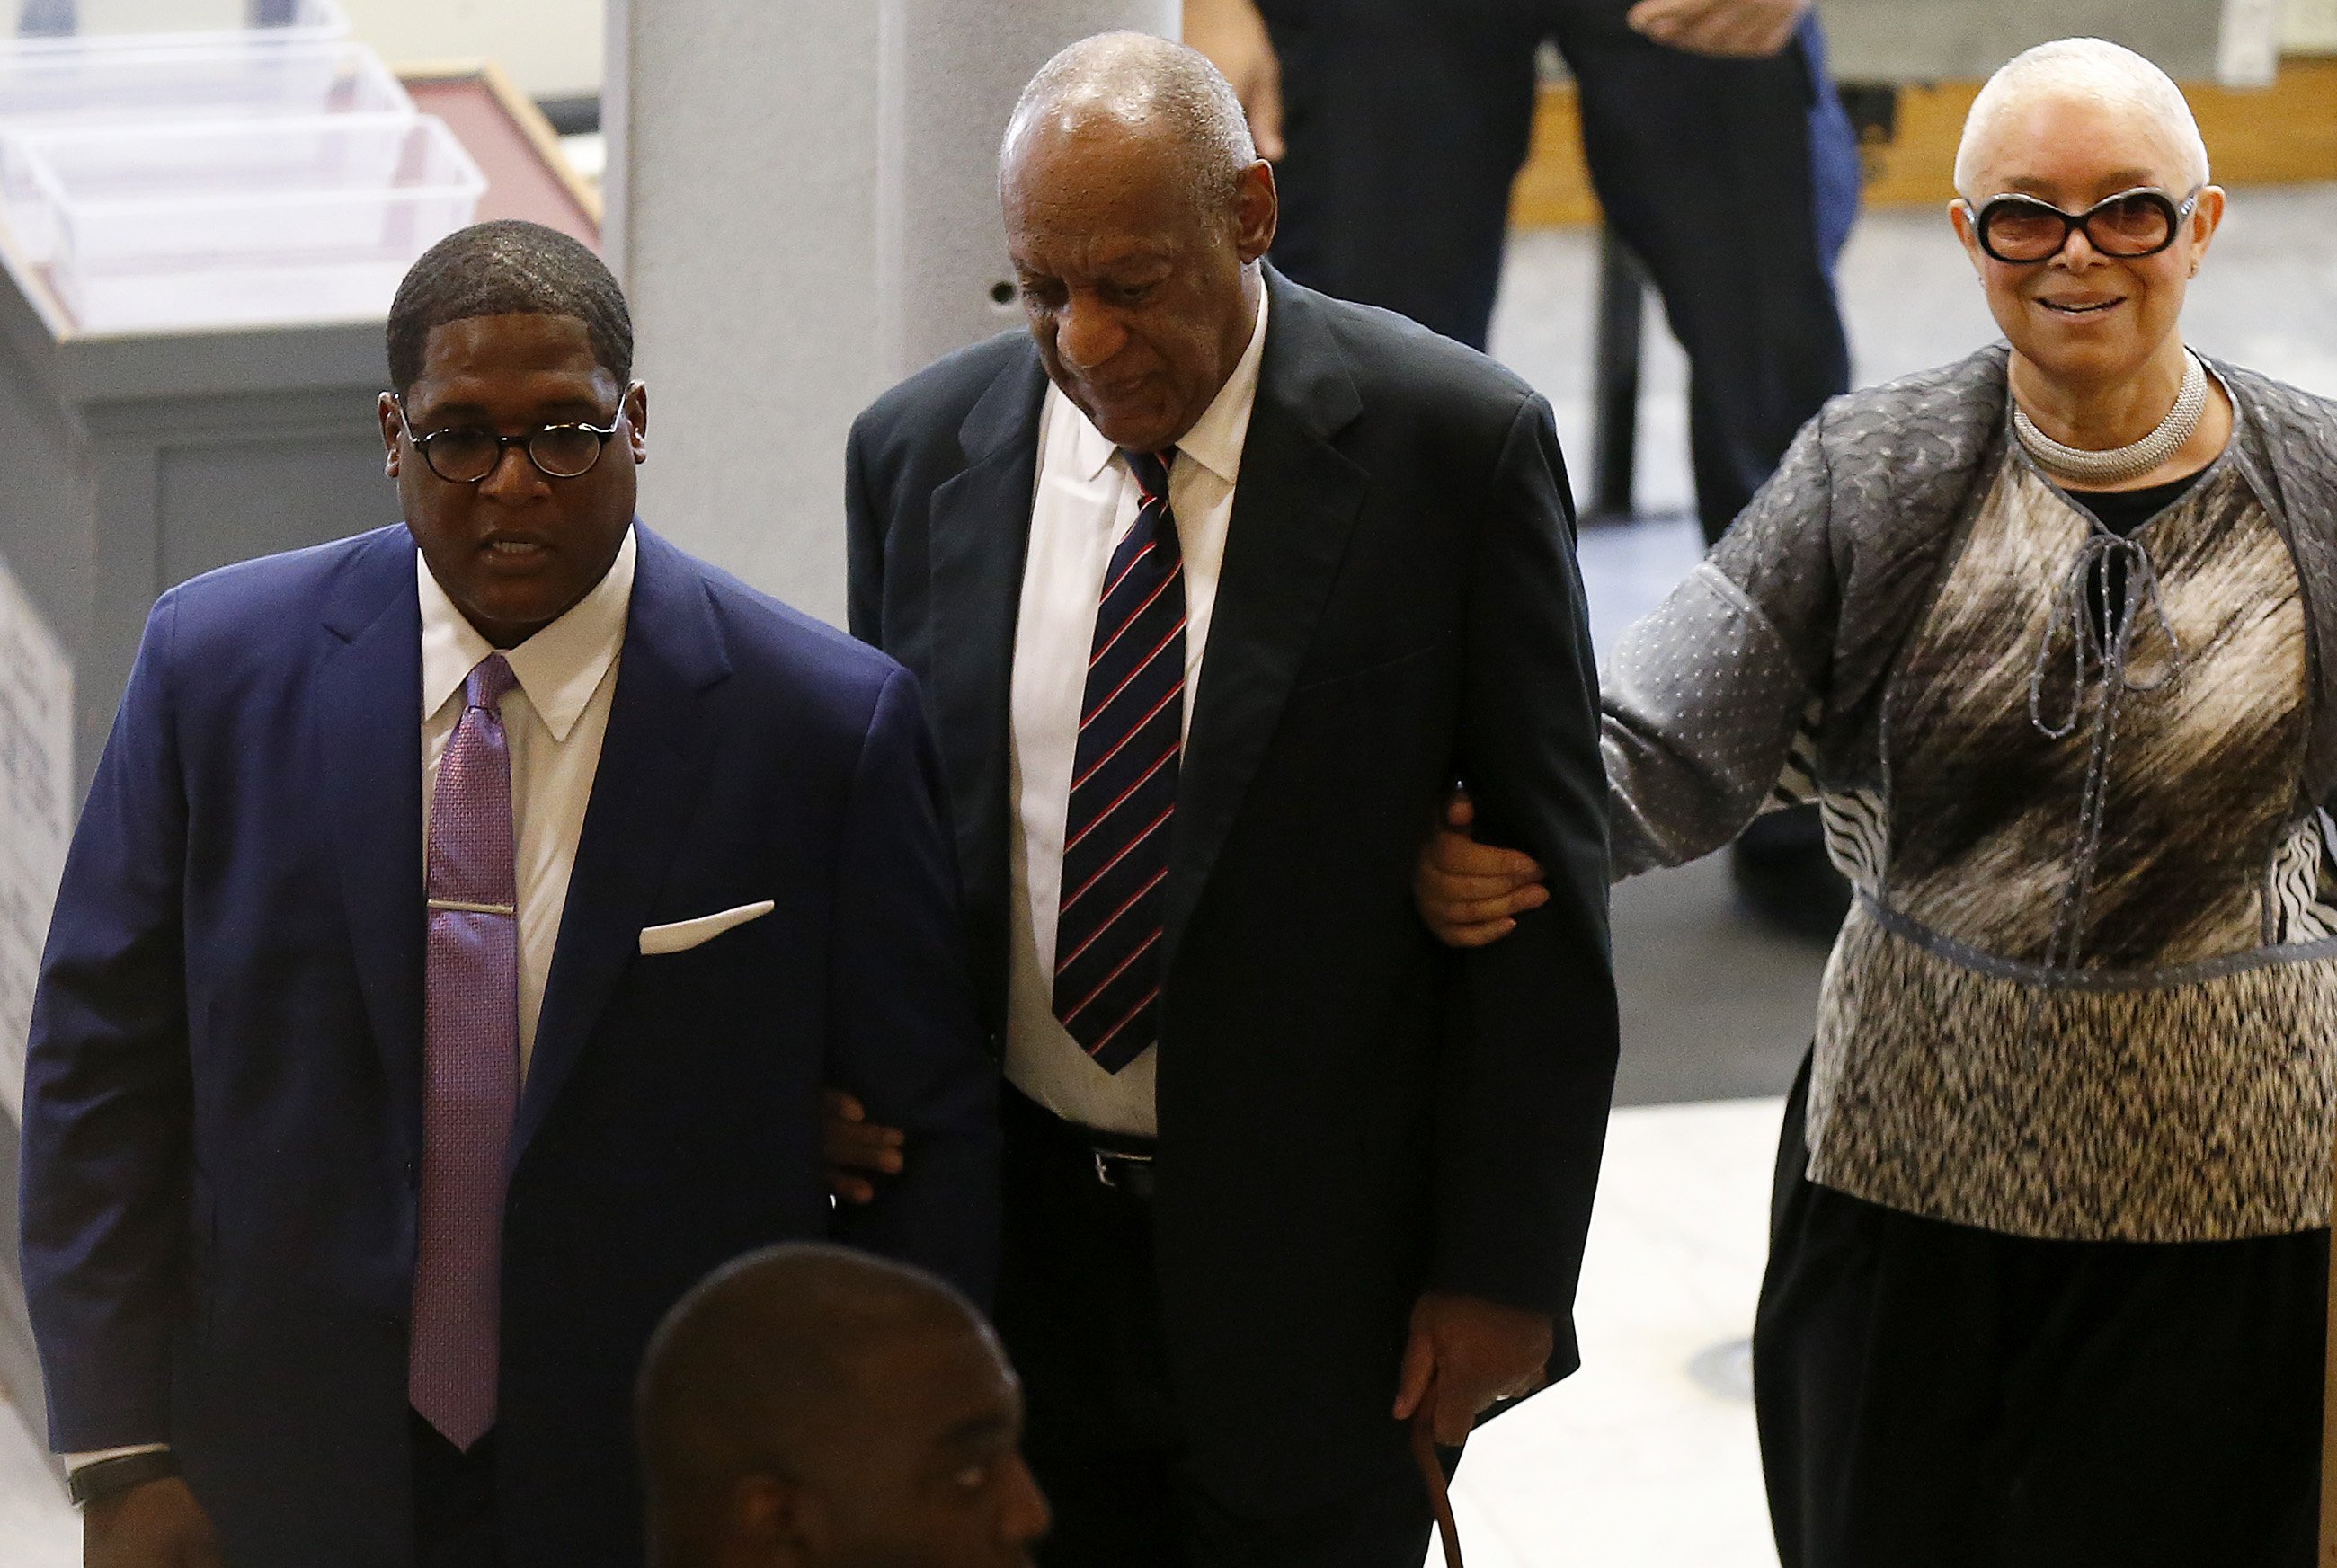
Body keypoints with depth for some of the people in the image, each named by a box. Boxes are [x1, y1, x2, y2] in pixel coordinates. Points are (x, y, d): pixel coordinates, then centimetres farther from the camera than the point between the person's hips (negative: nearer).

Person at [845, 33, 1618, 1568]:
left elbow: (1545, 882, -7)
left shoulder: (1453, 444, -10)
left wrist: (1506, 1265, -8)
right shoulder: (921, 450, 1)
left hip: (1317, 1264, -3)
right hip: (1007, 1252, 3)